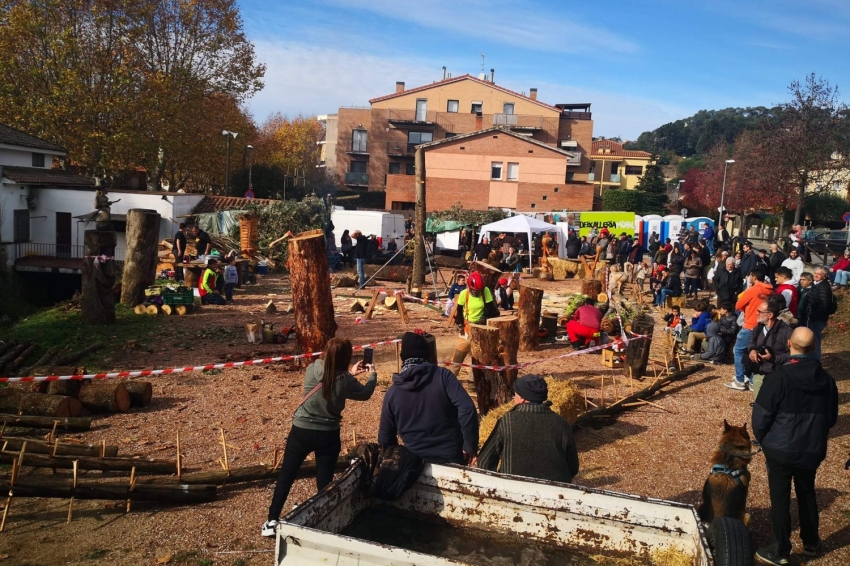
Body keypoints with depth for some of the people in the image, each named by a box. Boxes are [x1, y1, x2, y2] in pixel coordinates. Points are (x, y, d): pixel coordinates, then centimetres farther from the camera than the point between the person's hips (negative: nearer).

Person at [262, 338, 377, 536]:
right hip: (328, 436, -2)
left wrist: (350, 374, 17)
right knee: (324, 482, 10)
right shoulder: (345, 381, -16)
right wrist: (372, 375, 22)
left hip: (301, 432, 2)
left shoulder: (312, 370, -10)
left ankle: (272, 522, 20)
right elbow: (366, 393, 4)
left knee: (285, 477, 15)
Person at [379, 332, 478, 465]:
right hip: (452, 456, -1)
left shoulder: (392, 391, 1)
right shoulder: (443, 376, -7)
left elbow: (385, 436, 8)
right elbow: (467, 408, -19)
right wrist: (470, 446, -9)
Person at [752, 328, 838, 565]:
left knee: (780, 499, 6)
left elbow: (761, 414, -15)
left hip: (780, 450, -5)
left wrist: (762, 439, 2)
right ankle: (811, 543, 38)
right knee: (807, 494, 22)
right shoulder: (826, 379, -2)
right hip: (813, 450, 5)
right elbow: (832, 418, 11)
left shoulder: (780, 376, -19)